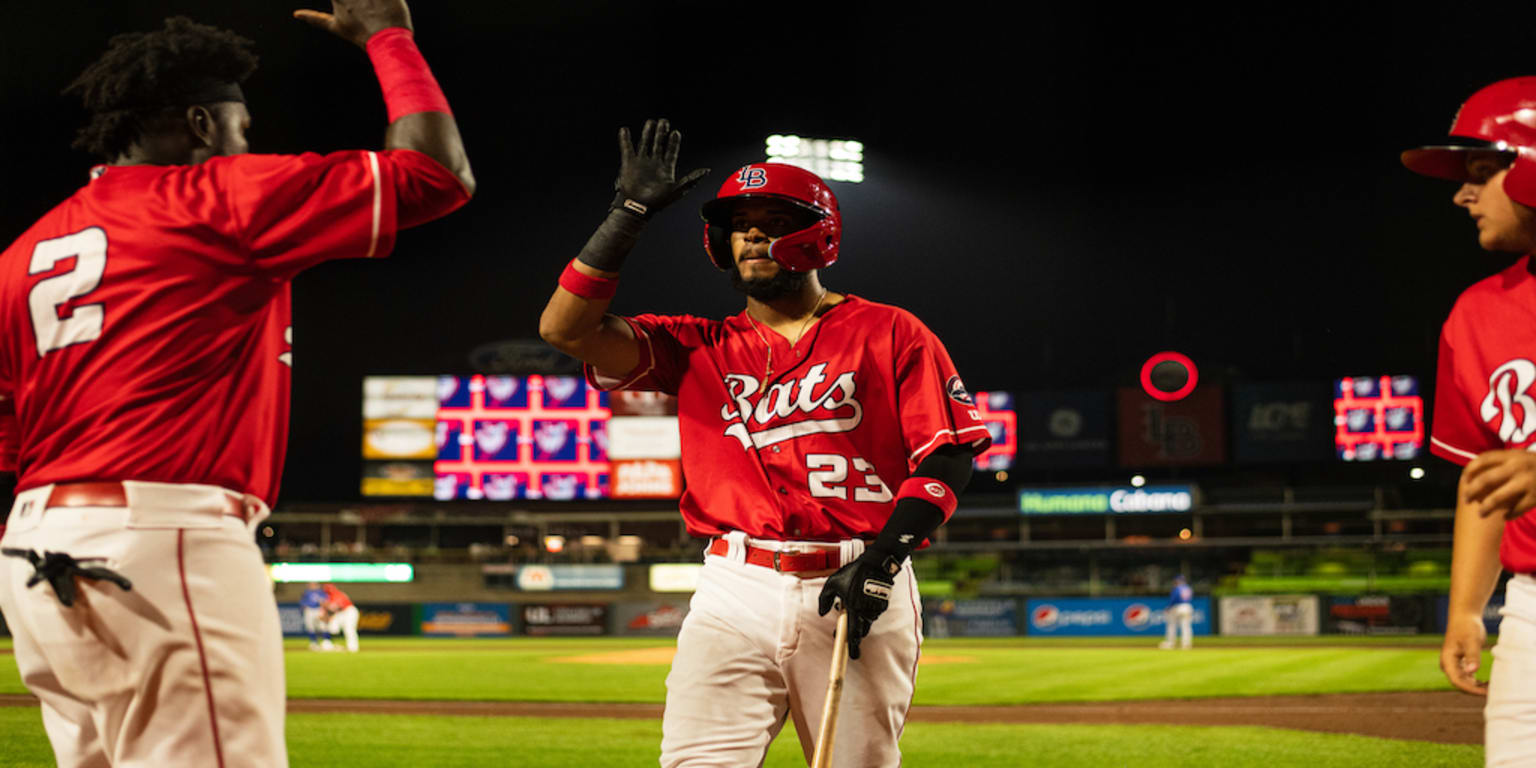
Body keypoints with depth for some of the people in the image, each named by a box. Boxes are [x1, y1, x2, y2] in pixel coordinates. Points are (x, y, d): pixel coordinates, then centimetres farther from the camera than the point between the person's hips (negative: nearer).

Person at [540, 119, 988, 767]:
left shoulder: (889, 334, 7)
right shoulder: (700, 349, 13)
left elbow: (949, 456, 0)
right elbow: (564, 326, 3)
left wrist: (883, 555, -13)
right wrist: (629, 212, 1)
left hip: (859, 596, -1)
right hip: (735, 592, 1)